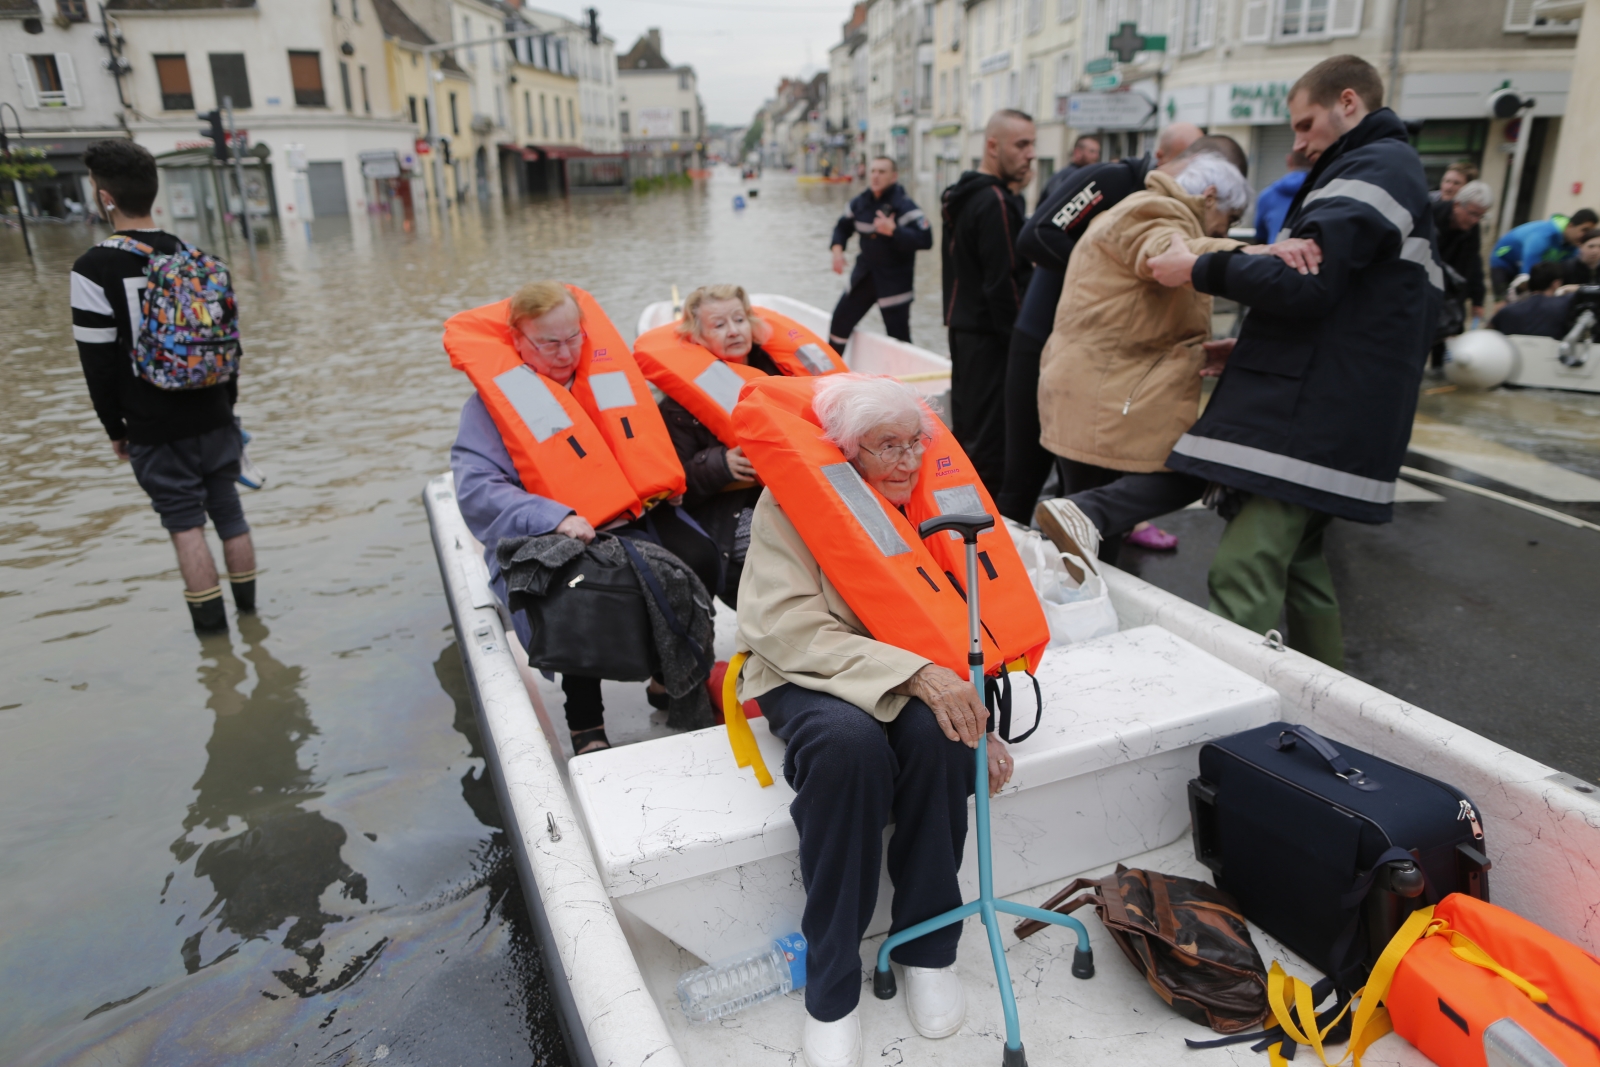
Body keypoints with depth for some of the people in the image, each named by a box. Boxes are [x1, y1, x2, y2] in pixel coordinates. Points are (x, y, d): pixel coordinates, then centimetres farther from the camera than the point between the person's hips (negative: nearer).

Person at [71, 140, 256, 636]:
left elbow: (98, 361, -10)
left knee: (185, 523, 4)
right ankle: (247, 605, 25)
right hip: (214, 420, 4)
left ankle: (211, 621, 10)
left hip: (155, 430, -4)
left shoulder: (94, 270, -13)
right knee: (228, 511, 14)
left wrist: (116, 428, 2)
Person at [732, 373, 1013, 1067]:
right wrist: (910, 672, -29)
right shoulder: (789, 506, -10)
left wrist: (975, 713, -9)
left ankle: (928, 950, -8)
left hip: (918, 676, 3)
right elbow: (795, 631, -19)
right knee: (850, 744, -36)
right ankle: (831, 990, -19)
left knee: (937, 733, -31)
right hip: (809, 677, -3)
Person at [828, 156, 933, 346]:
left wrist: (894, 230, -35)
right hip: (864, 276, 6)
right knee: (840, 321, 11)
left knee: (898, 337, -6)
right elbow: (843, 227, 20)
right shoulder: (860, 202, 2)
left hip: (894, 282, -6)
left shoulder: (904, 206, -17)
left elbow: (925, 240, -27)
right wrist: (837, 248, 1)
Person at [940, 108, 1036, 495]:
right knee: (992, 439, -5)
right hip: (990, 337, -10)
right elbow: (1003, 282, -20)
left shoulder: (963, 196, 15)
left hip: (963, 328, 10)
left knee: (966, 428, 18)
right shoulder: (996, 201, -16)